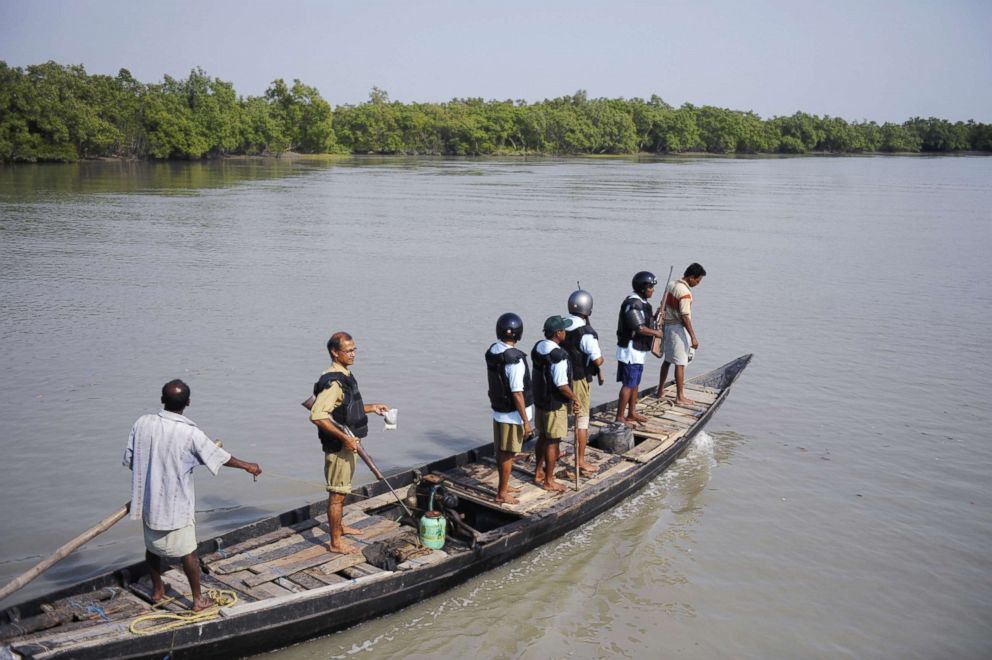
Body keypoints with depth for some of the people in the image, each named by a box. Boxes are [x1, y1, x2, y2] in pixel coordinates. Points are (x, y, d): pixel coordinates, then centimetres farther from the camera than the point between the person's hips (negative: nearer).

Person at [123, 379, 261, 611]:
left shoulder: (142, 423, -10)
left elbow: (129, 460, 0)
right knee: (188, 552, 10)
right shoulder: (190, 433, -20)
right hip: (176, 504, -4)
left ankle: (157, 590, 38)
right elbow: (220, 457, -8)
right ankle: (197, 599, 19)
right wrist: (247, 466, 8)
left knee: (153, 546, 23)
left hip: (148, 501, 4)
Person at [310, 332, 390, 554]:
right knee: (337, 492, 0)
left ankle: (339, 526, 41)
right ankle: (335, 542, 9)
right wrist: (344, 437, -28)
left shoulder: (345, 375, 9)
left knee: (342, 489, 24)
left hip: (347, 443, 10)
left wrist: (372, 407, 15)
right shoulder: (333, 381, -24)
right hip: (338, 445, -10)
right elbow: (317, 415, -31)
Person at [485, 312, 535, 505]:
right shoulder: (514, 360, -26)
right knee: (509, 454, 4)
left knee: (501, 451, 19)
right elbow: (517, 393, -24)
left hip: (498, 410, 8)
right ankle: (502, 494, 13)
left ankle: (503, 486, 34)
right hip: (512, 414, -8)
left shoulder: (492, 352, -1)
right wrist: (526, 421, -17)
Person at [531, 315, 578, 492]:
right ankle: (548, 481, 12)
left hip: (540, 400, 8)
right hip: (555, 404, -8)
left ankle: (538, 473, 33)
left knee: (542, 437, 20)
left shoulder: (538, 347, 1)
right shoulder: (558, 355, -26)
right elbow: (562, 385, -25)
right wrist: (574, 398, -10)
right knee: (553, 442, 3)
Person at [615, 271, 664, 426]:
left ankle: (632, 413, 28)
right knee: (628, 385, -6)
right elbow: (638, 328, -25)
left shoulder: (641, 302, 12)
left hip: (638, 349, 10)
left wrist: (654, 317, 4)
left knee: (635, 383, 17)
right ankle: (620, 417, 0)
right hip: (630, 350, -10)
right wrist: (656, 333, -14)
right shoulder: (633, 303, -20)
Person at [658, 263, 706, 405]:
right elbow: (685, 317, -23)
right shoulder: (685, 292, -20)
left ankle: (660, 390, 26)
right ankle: (680, 397, 1)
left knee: (667, 360, 18)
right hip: (678, 328, -9)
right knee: (680, 364, -3)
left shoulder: (671, 286, 6)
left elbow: (663, 307, 13)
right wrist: (693, 337, -20)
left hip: (668, 326, 9)